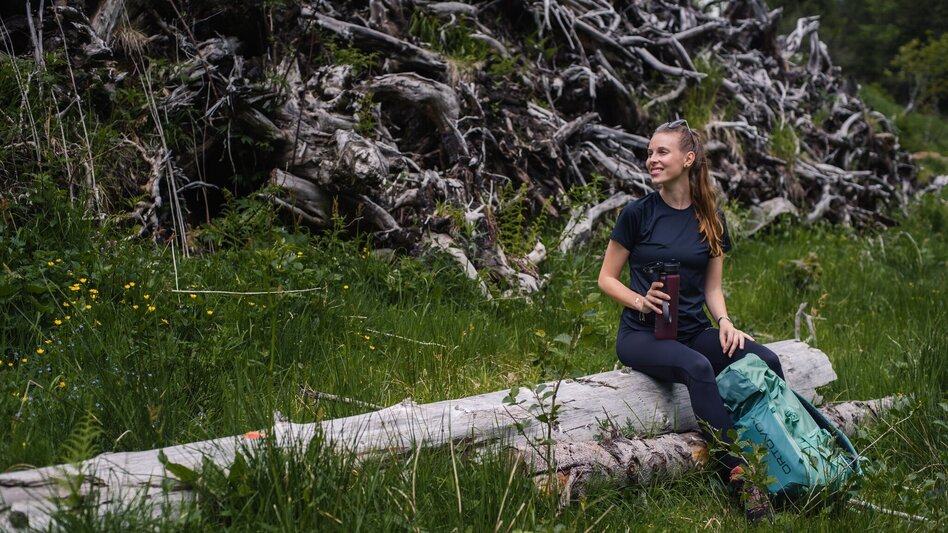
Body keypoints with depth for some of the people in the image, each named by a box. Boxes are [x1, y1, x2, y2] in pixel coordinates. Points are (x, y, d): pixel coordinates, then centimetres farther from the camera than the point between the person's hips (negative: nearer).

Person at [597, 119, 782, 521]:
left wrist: (724, 322, -8)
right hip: (641, 333, -4)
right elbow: (606, 278, 2)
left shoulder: (712, 220, 8)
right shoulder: (638, 213, -2)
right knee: (697, 368, -37)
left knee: (765, 361, -23)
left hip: (692, 331, 4)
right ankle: (739, 474, -35)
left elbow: (712, 288, 12)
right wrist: (641, 300, -17)